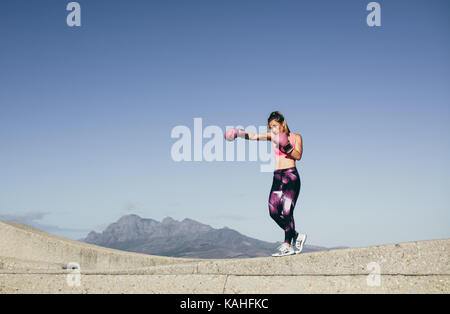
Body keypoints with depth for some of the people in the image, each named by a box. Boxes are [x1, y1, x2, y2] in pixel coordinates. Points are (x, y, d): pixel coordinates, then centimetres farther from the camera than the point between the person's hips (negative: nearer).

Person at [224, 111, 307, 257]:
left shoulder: (296, 137, 5)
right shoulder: (273, 136, 14)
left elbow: (298, 156, -9)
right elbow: (255, 136, 2)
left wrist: (286, 147, -21)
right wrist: (240, 133, -14)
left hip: (291, 176, -5)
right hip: (277, 177, 5)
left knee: (287, 211, -13)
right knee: (273, 211, -4)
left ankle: (287, 245, -8)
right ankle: (296, 236, 13)